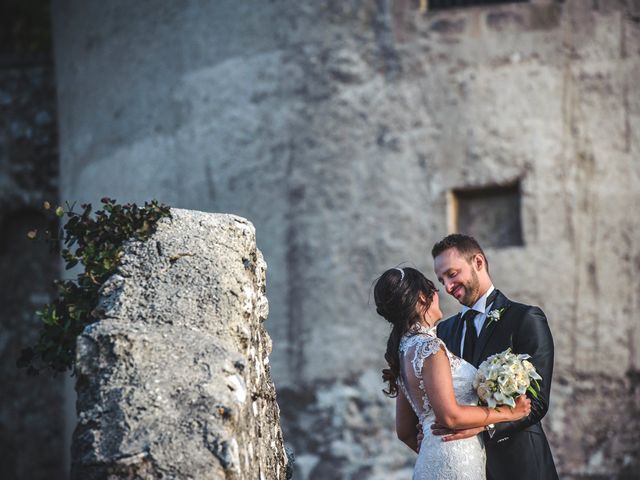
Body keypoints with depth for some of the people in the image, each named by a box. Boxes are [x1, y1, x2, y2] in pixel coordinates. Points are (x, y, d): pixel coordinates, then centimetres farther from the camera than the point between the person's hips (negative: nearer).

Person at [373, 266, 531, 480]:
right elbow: (450, 416, -19)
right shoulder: (429, 348, -13)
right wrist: (508, 412, -10)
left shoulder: (405, 348, 14)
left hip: (429, 463, 9)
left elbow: (404, 431, 18)